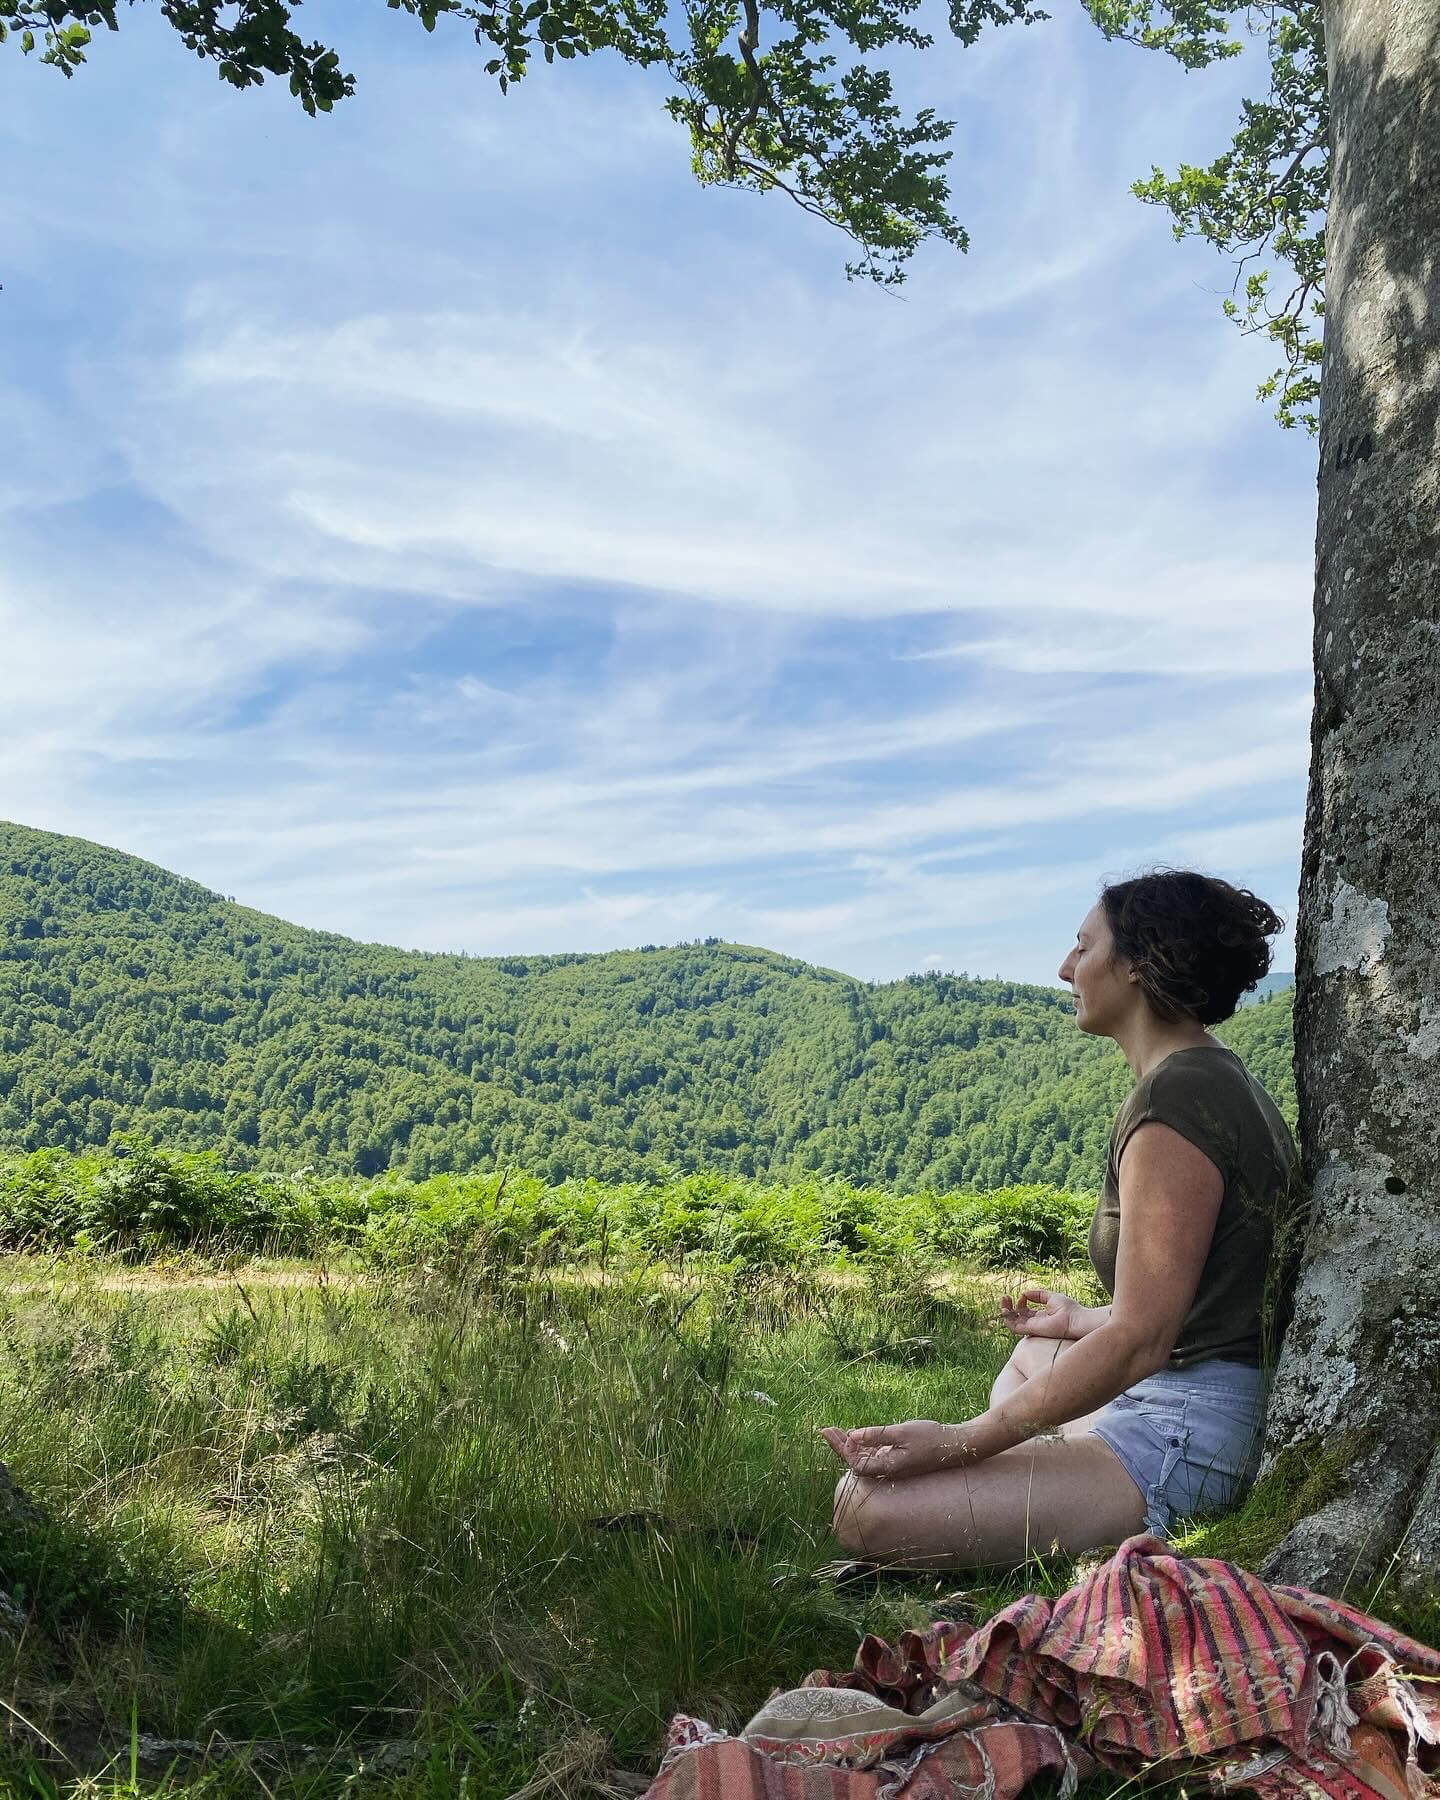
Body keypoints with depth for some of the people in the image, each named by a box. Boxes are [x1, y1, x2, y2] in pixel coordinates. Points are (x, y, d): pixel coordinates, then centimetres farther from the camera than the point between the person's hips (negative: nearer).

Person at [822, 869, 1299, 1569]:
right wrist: (1084, 1321, 34)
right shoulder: (1219, 1078, 12)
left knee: (868, 1508, -22)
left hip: (1184, 1433, -11)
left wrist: (959, 1441, -24)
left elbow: (1140, 1339, -24)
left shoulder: (1173, 1100, -20)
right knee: (1031, 1350, 38)